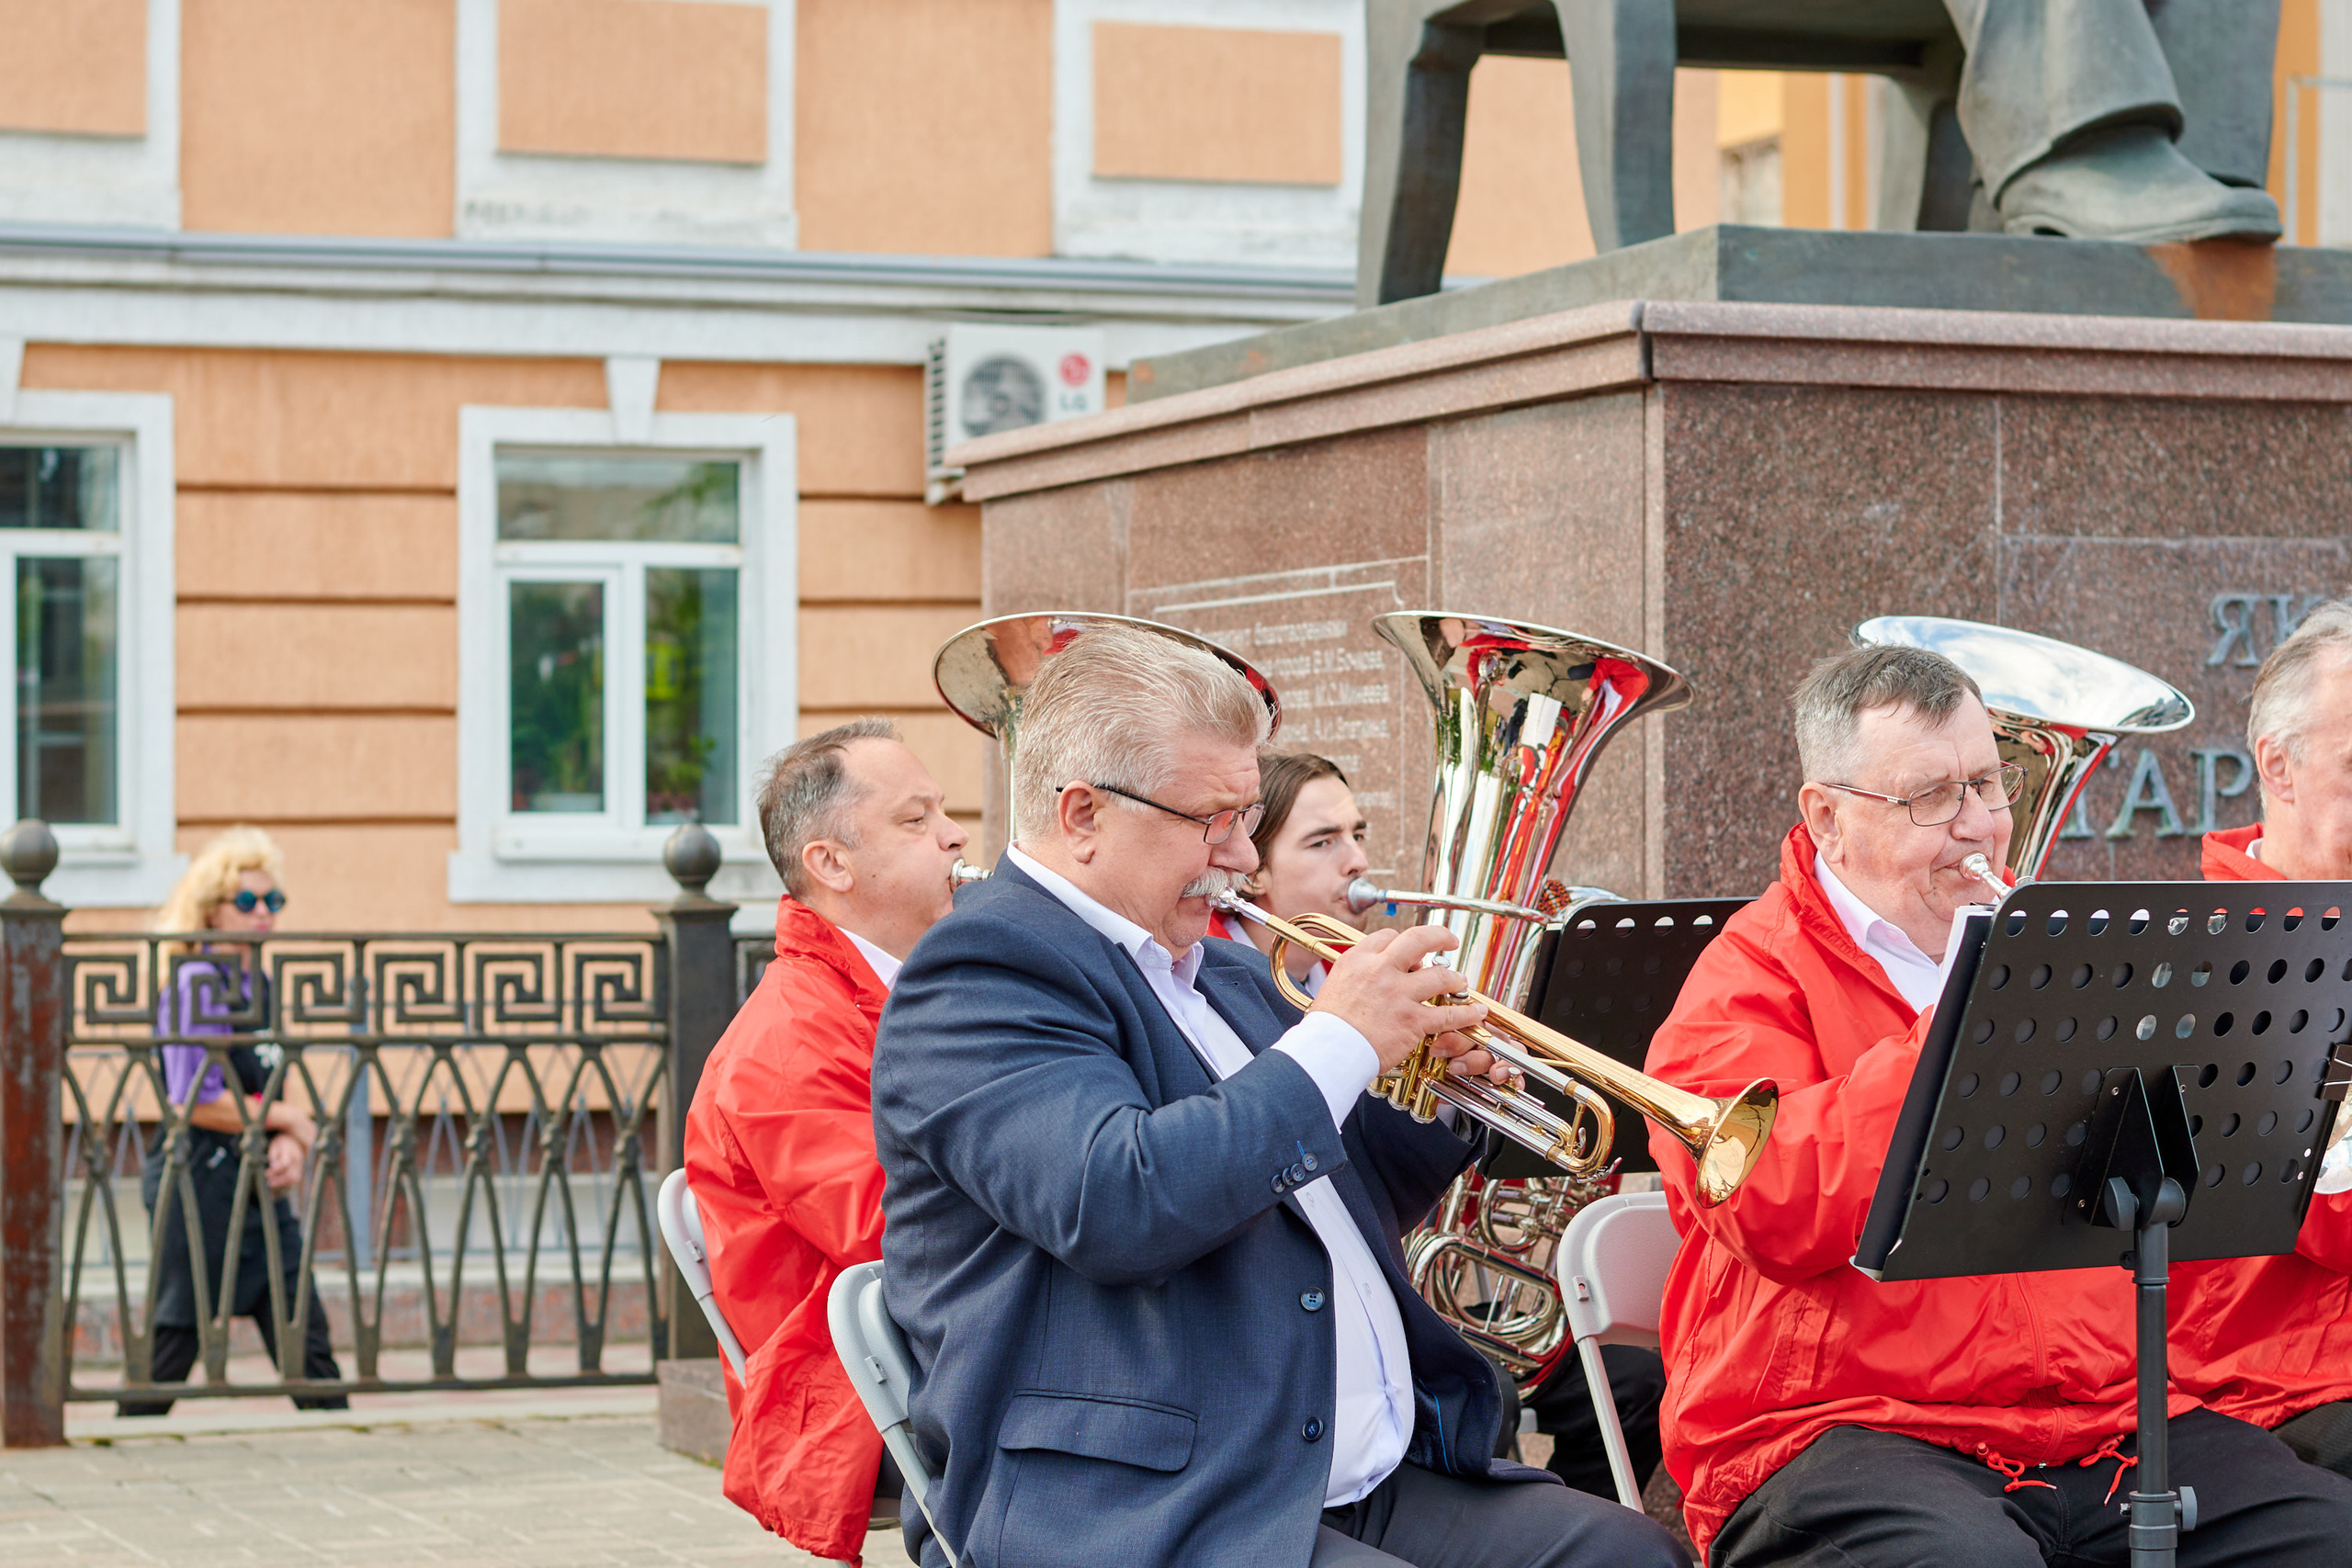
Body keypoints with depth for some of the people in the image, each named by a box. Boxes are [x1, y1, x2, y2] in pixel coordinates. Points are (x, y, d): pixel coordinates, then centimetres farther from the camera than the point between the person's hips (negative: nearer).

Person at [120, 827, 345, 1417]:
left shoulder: (259, 986, 14)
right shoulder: (197, 981, -12)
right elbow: (195, 1102, -19)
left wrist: (290, 1145, -3)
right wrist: (292, 1120, -9)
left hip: (259, 1187, 8)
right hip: (197, 1184, -8)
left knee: (306, 1337, 3)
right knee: (175, 1341, -2)